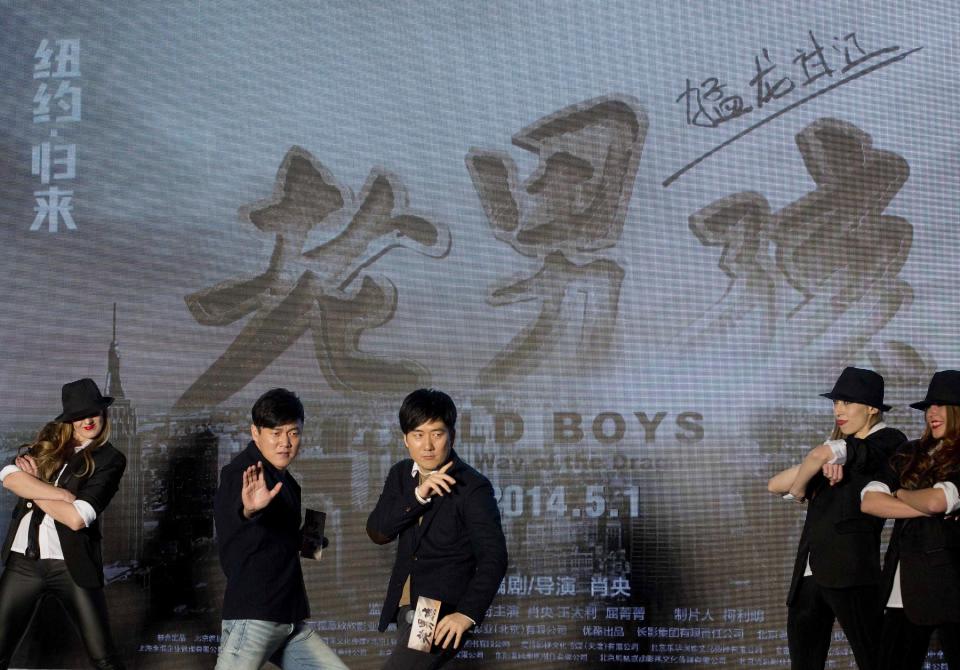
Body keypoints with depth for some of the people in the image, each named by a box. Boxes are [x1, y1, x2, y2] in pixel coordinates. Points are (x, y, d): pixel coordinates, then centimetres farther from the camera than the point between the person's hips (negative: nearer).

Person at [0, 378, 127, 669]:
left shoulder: (110, 459, -2)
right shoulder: (46, 443, 11)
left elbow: (77, 517, -14)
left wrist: (32, 487, -3)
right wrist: (63, 494, -15)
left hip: (71, 565, -3)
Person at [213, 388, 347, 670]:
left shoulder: (284, 478, 15)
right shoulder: (242, 472, -13)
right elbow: (231, 511, -39)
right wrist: (249, 508, -58)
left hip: (289, 621, 9)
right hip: (252, 617, -9)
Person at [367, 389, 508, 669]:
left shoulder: (473, 487, -16)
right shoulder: (401, 475, 4)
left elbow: (493, 558, -20)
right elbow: (377, 531, -7)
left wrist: (467, 613, -32)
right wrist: (418, 495, -21)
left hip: (441, 615, -7)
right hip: (406, 608, 7)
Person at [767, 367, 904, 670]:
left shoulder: (889, 442, -3)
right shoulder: (839, 448, 21)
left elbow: (820, 454, -19)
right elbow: (775, 484, 10)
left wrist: (799, 489, 0)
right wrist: (823, 466, -8)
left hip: (849, 572, -8)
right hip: (809, 573, 8)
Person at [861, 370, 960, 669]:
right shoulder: (910, 454, 12)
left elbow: (936, 500, -18)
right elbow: (869, 501, 2)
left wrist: (902, 493, 2)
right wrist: (927, 508, -8)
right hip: (903, 584, 5)